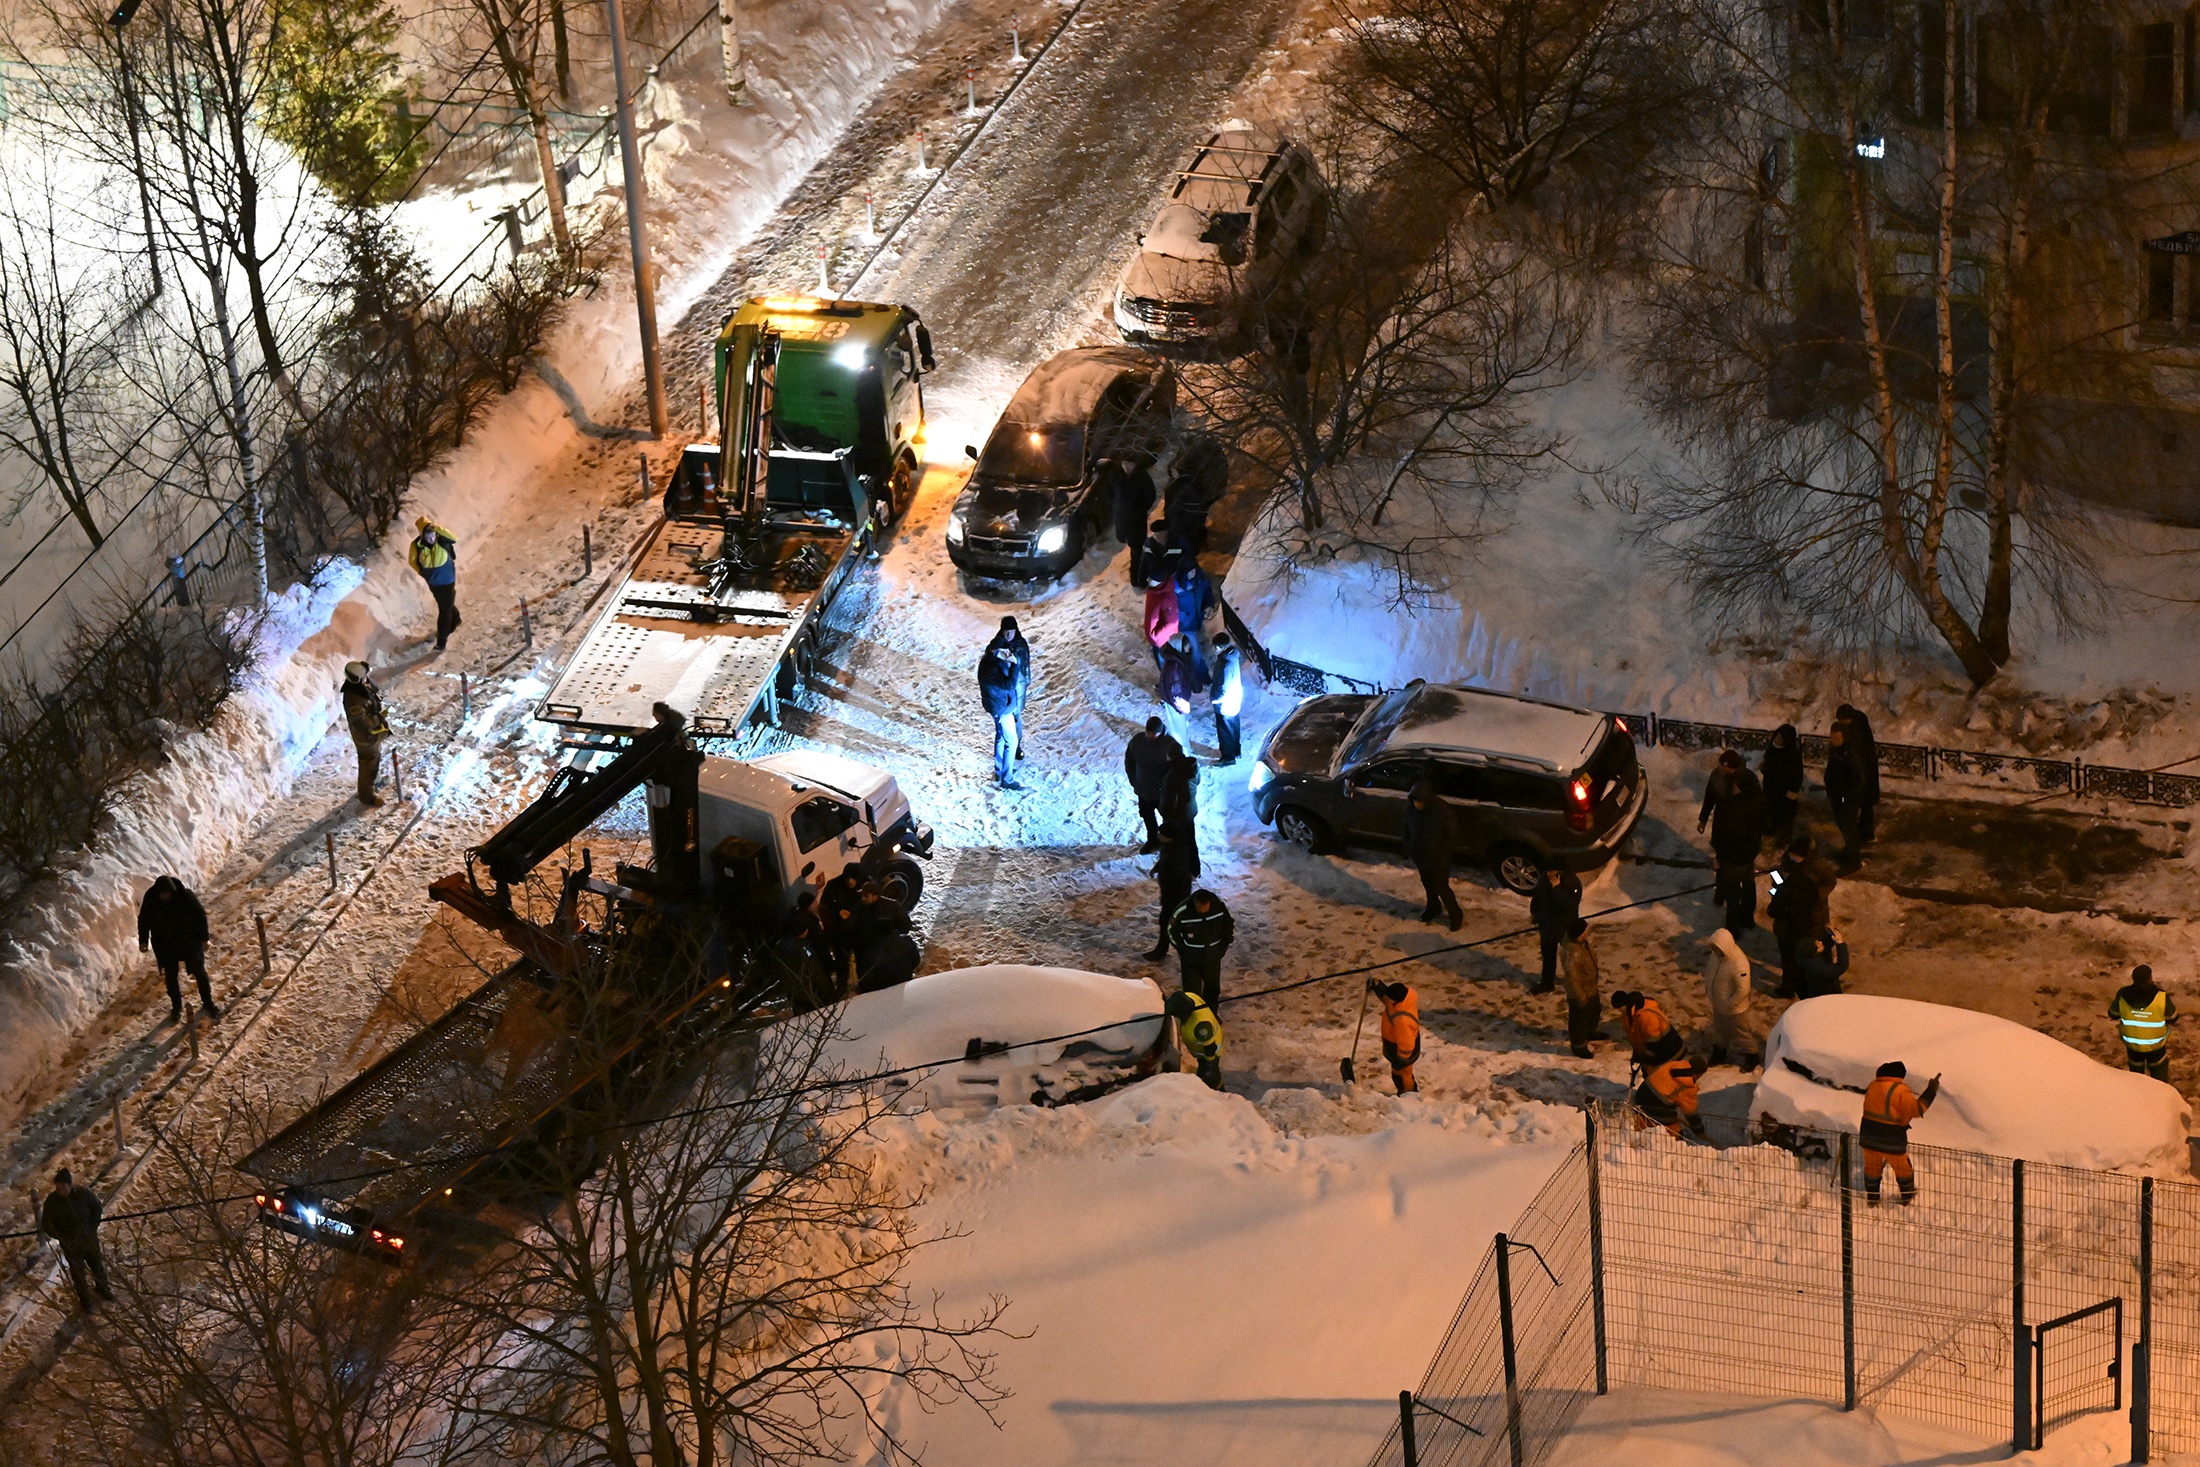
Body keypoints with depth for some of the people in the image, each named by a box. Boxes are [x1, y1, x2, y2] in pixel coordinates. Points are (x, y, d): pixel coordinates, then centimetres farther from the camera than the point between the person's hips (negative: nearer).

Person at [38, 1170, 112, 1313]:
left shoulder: (84, 1193, -22)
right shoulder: (51, 1201, -25)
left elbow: (96, 1208, -3)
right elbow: (47, 1226, -14)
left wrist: (93, 1228, -8)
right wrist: (64, 1239, -16)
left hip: (90, 1238, 2)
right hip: (70, 1244, -2)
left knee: (97, 1265, 23)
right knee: (78, 1271, 17)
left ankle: (101, 1287, 52)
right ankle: (84, 1298, 41)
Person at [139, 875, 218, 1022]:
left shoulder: (184, 894, -22)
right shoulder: (150, 898, -17)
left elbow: (200, 915, -10)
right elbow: (143, 920, 0)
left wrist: (203, 938, -7)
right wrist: (143, 941, -6)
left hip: (189, 941, -1)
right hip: (165, 945, 1)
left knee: (199, 971, 7)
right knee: (171, 976, 10)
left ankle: (208, 1003, 24)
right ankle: (176, 1006, 29)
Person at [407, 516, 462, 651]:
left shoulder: (442, 540, -24)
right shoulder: (417, 545, -19)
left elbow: (454, 538, -46)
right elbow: (413, 561, -2)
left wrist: (437, 528, -51)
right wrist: (422, 573, -8)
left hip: (446, 581, -3)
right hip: (432, 582, 3)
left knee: (445, 609, 1)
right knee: (445, 605, 28)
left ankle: (442, 641, 11)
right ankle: (454, 621, 57)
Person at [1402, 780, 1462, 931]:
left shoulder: (1442, 810, -27)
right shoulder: (1411, 808, -12)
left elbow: (1452, 834, -17)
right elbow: (1407, 831, 4)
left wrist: (1441, 853, -18)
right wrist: (1409, 851, 5)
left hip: (1438, 858, -5)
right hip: (1420, 856, 5)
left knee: (1441, 887, -2)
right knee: (1428, 884, 23)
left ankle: (1455, 916, 15)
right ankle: (1433, 907, 47)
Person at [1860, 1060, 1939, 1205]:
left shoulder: (1873, 1086, 3)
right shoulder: (1900, 1090, -18)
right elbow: (1916, 1109, -23)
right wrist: (1931, 1091, -18)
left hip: (1868, 1137, 5)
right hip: (1891, 1141, -5)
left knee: (1872, 1166, 23)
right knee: (1903, 1168, 19)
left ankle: (1872, 1198, 33)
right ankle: (1908, 1197, 36)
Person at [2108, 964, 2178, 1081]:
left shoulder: (2123, 995, -25)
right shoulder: (2161, 998, -31)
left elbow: (2113, 1015, -7)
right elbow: (2173, 1018, -13)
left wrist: (2111, 1003, 14)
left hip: (2132, 1044, 2)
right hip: (2156, 1045, -2)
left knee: (2136, 1073, 28)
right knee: (2160, 1075, 25)